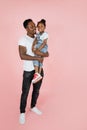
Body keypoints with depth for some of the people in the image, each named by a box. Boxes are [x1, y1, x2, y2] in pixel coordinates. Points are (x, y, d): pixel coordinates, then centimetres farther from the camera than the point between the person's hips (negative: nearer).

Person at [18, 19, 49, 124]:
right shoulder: (23, 40, -13)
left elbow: (47, 54, 3)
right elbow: (22, 56, -23)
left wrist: (41, 53, -20)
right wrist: (37, 58, -23)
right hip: (28, 71, -5)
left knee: (36, 90, 18)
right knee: (25, 92, 4)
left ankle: (33, 107, 40)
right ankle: (22, 113, 21)